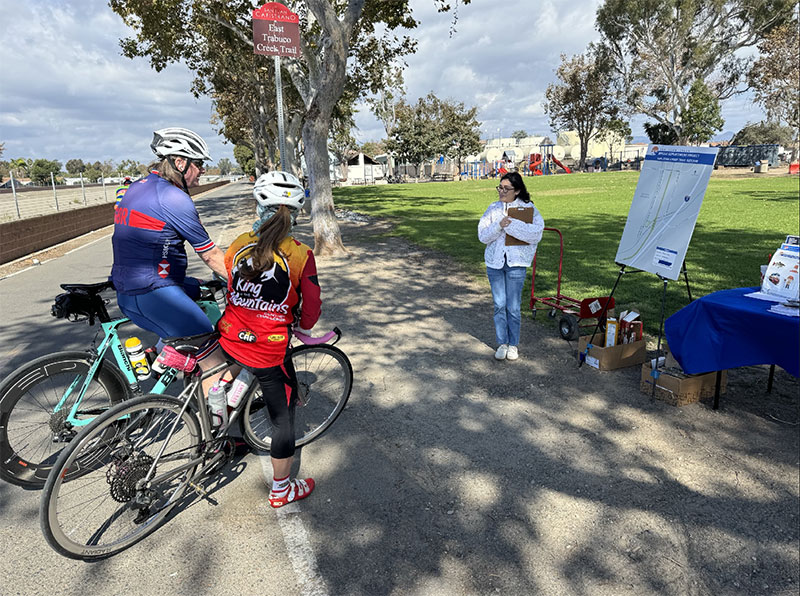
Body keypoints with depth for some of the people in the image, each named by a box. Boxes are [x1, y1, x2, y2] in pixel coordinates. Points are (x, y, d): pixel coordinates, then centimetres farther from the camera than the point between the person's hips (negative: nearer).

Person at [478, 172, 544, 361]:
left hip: (516, 262, -3)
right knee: (499, 305, 7)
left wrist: (512, 224, -20)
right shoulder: (493, 208, 7)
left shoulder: (529, 209, -1)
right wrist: (499, 225, -18)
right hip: (494, 262, 3)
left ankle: (513, 345, 18)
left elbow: (536, 234, -15)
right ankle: (502, 343, 21)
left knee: (513, 306, 1)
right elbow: (482, 235, -1)